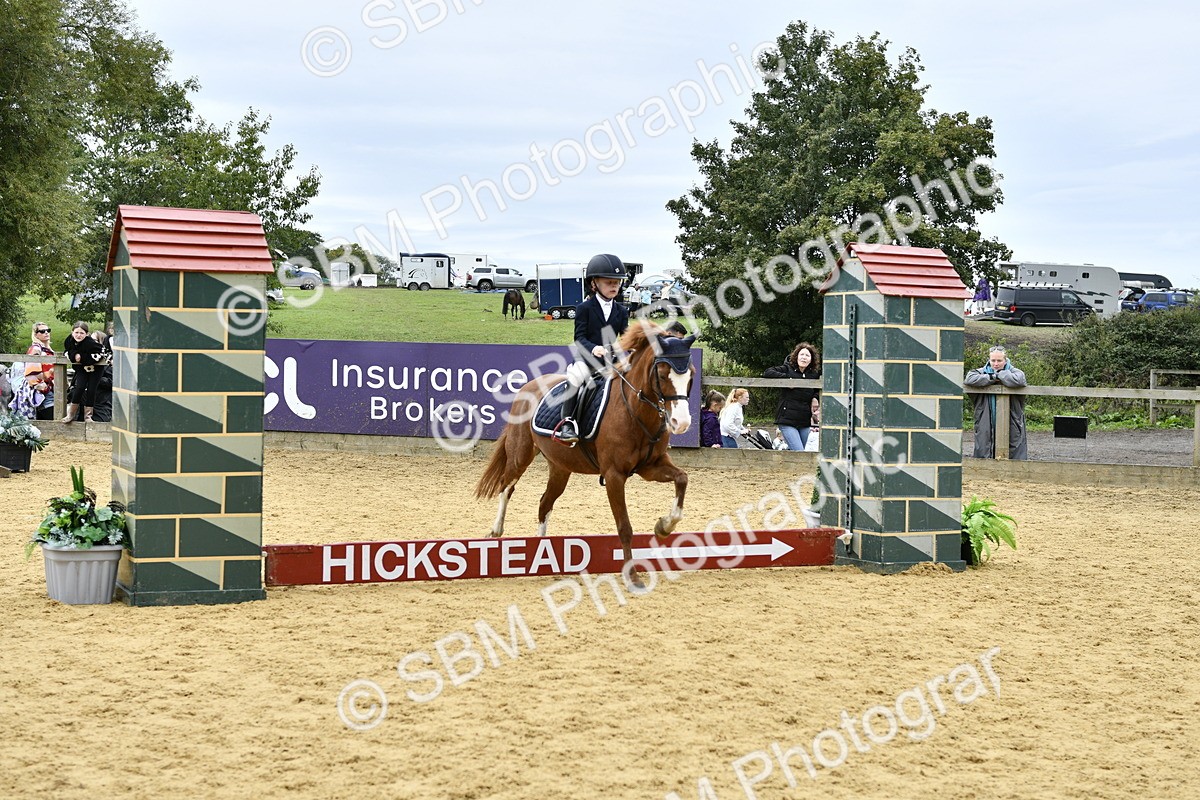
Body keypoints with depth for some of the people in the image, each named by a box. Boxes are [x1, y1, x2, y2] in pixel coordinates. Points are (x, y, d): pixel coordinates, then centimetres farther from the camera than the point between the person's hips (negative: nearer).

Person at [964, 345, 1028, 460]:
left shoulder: (1013, 372, 3)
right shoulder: (983, 372, 7)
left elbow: (1018, 380, -21)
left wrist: (998, 375, -8)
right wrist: (994, 377, -12)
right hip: (986, 428, 1)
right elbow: (969, 379, -13)